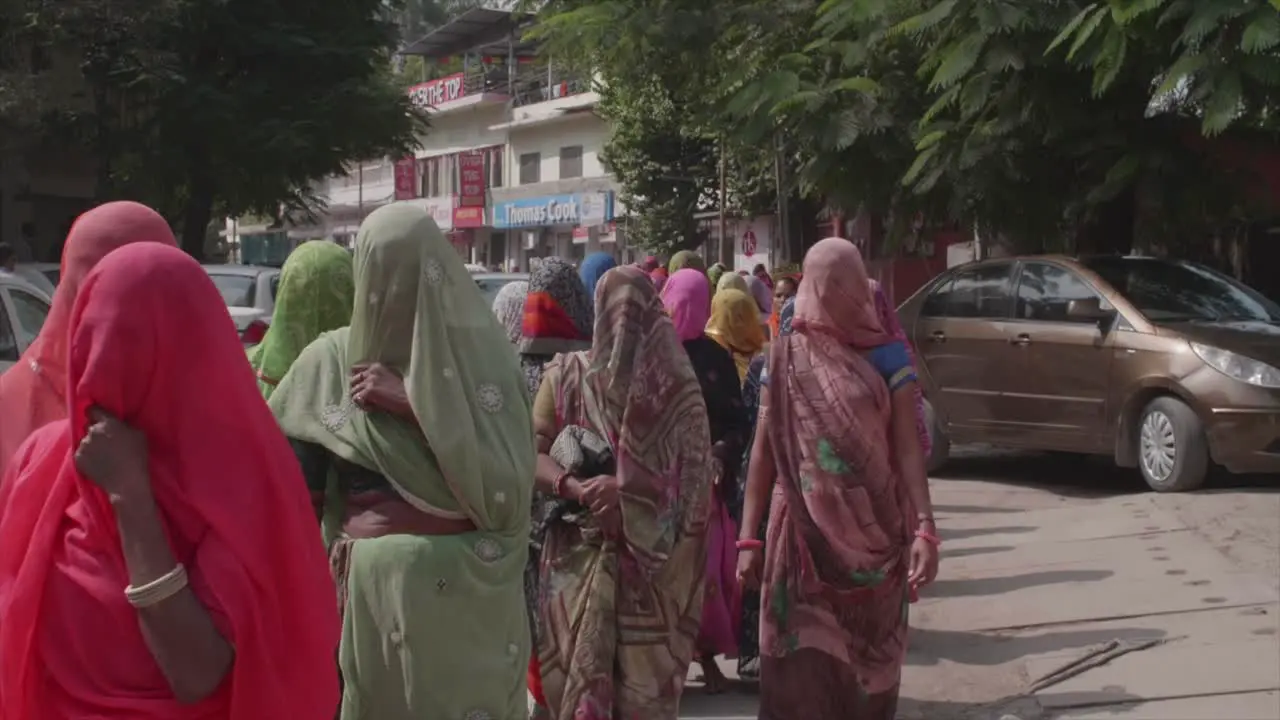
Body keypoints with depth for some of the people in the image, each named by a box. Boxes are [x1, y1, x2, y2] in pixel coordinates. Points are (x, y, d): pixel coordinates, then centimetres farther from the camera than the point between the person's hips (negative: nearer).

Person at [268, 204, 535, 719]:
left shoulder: (481, 353, -3)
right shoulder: (333, 359, 1)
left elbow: (509, 485, -12)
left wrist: (413, 404, -15)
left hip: (471, 592, -1)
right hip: (378, 589, 2)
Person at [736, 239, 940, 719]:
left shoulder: (885, 354, 0)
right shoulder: (786, 356, 2)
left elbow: (908, 447, -6)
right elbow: (763, 450, 2)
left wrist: (925, 529, -18)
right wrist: (748, 538, -3)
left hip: (874, 534, 0)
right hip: (803, 533, 0)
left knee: (866, 670, 9)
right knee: (800, 676, 1)